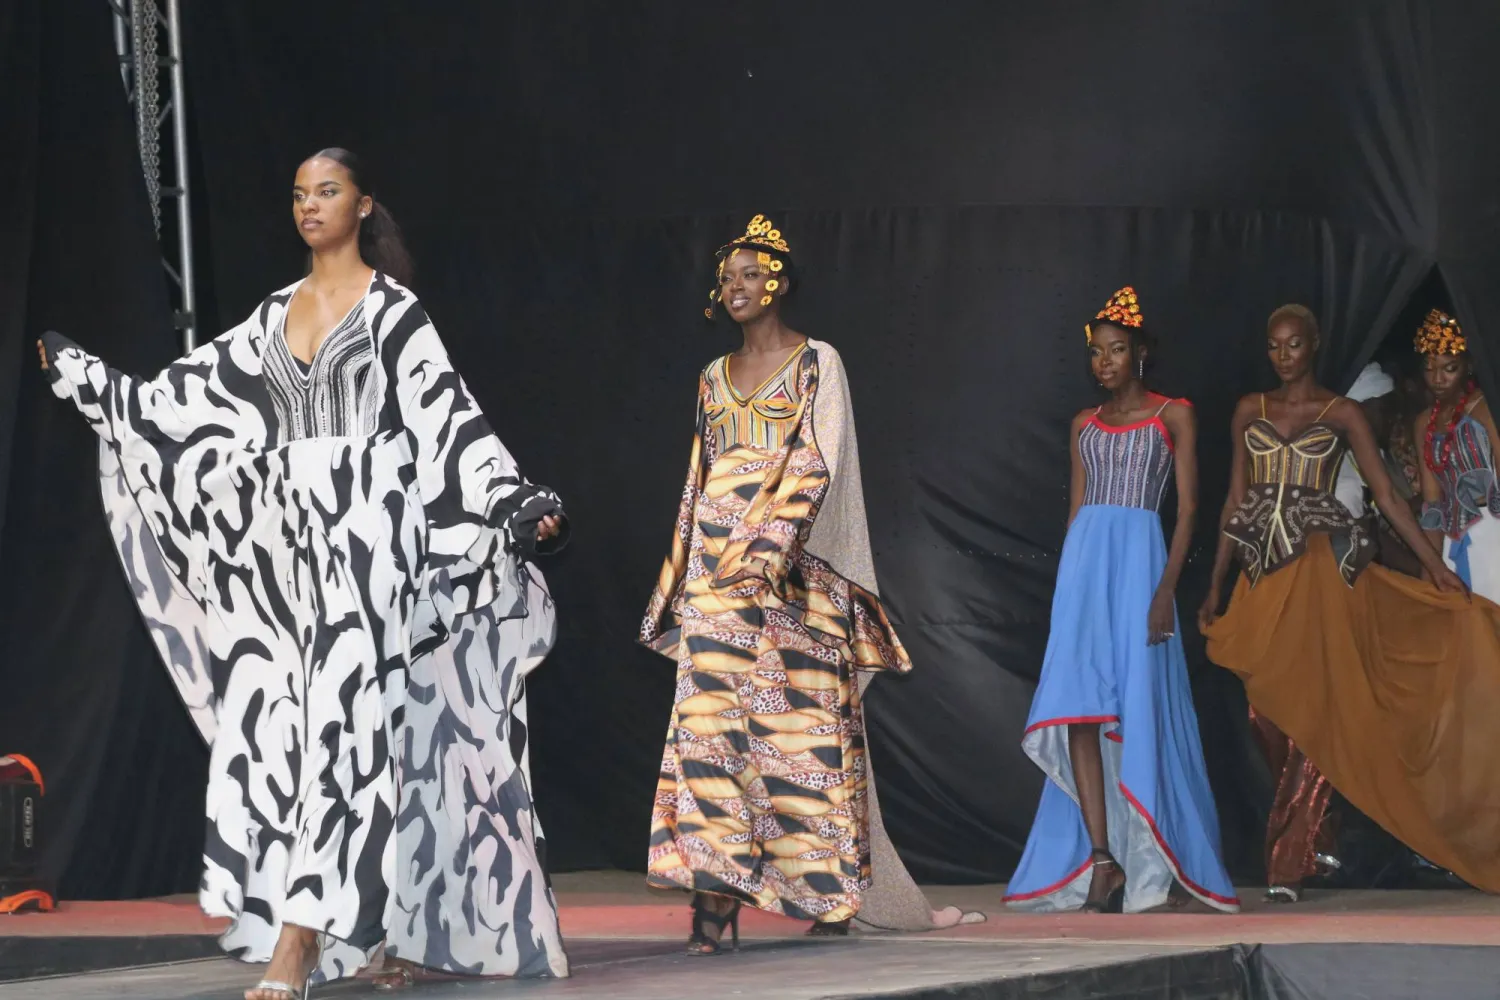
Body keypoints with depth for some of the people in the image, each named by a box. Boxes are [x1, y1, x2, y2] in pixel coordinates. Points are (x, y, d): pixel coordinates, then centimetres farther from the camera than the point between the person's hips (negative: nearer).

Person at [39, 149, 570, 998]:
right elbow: (184, 398, 18)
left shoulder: (393, 308, -1)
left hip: (367, 528, -6)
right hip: (290, 534, 6)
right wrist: (83, 376, 20)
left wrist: (519, 504, -18)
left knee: (343, 721, -13)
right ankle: (411, 926, 14)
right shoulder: (276, 315, 15)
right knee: (279, 721, 4)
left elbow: (452, 418, -8)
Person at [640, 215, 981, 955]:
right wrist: (686, 572, 12)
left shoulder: (817, 364, 2)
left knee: (805, 725, -4)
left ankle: (834, 892, 6)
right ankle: (716, 900, -13)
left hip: (795, 572, -4)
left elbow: (817, 462, -9)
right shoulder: (715, 378, 18)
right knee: (711, 724, -7)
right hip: (716, 573, 4)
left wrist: (769, 551, -19)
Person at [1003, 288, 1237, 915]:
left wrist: (1166, 589, -11)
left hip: (1141, 558, -4)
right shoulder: (1086, 424, 17)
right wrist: (1069, 585, 11)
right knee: (1079, 704, -10)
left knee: (1140, 706, -4)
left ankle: (1158, 859, 7)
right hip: (1084, 560, 4)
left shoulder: (1172, 415, 5)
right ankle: (1103, 857, -13)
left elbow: (1187, 508, -1)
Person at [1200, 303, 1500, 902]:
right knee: (1275, 706, -2)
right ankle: (1305, 843, 13)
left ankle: (1289, 861, -13)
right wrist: (1215, 585, 14)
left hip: (1322, 565, -4)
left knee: (1312, 707, -12)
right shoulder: (1250, 412, 14)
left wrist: (1436, 566, -4)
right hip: (1266, 571, 4)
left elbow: (1386, 497, 3)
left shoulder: (1341, 415, 5)